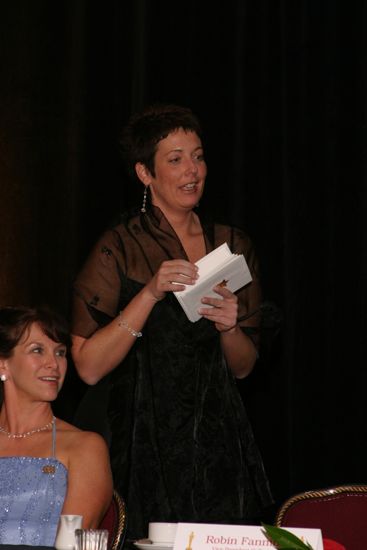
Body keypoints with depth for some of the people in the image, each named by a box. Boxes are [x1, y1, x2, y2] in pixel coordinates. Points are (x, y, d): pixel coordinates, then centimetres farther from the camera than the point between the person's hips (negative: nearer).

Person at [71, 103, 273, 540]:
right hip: (145, 449, -4)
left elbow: (244, 367, 13)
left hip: (220, 448, 4)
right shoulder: (120, 248, -6)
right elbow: (89, 366, -14)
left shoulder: (231, 245, 9)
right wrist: (150, 294, -21)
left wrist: (229, 327, -8)